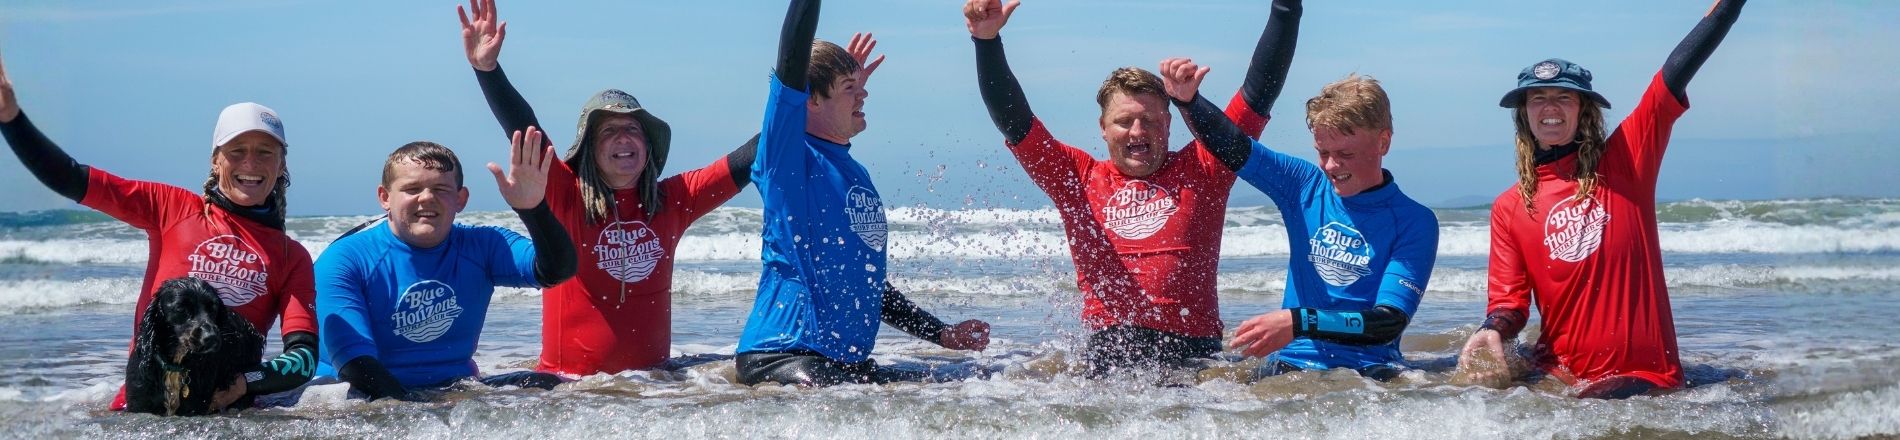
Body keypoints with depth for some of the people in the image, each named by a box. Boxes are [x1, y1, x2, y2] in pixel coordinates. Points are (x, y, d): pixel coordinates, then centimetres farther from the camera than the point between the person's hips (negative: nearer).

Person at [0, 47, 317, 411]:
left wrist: (245, 384, -20)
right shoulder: (173, 207, 12)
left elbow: (305, 357, -1)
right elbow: (70, 180, 8)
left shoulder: (292, 257, 10)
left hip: (224, 409, 0)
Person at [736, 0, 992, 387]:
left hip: (849, 361, 9)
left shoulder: (857, 175, 19)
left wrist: (943, 334, 24)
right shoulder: (788, 158, -5)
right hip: (783, 354, -8)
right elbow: (790, 69, -22)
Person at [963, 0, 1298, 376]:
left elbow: (1260, 90, 10)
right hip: (1107, 356, 0)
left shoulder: (1199, 171, 11)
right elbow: (1012, 118, 9)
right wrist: (987, 41, -3)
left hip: (1192, 355, 0)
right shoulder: (1080, 178, 13)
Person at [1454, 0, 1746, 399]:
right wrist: (1492, 331, -16)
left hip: (1644, 376, -3)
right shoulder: (1509, 208, 9)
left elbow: (1677, 72, -3)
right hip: (1558, 376, 4)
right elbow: (1509, 300, 7)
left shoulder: (1624, 161, 4)